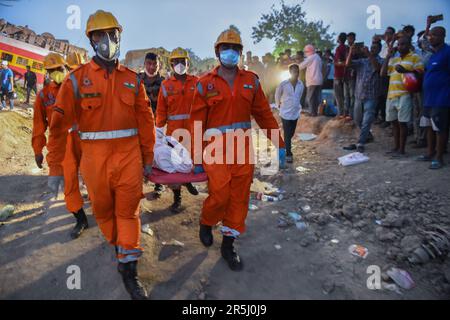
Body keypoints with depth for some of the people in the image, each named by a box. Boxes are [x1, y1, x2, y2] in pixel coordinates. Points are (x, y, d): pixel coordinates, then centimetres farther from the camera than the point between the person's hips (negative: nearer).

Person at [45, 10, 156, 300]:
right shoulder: (77, 78, -1)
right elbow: (60, 124, -3)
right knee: (103, 208, 15)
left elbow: (146, 121, 8)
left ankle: (128, 269, 14)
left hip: (129, 155, 1)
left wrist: (148, 158, 8)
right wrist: (55, 168, -5)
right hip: (95, 158, 0)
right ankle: (117, 244, 42)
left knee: (128, 210, 3)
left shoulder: (132, 79, 5)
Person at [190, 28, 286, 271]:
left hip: (243, 148, 3)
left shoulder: (251, 80, 8)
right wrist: (197, 158, -4)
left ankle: (228, 244, 22)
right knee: (220, 195, -8)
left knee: (240, 197, 6)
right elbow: (197, 123, -1)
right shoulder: (206, 84, 0)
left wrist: (278, 144, 7)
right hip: (216, 149, -3)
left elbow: (264, 114, 11)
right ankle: (205, 223, 27)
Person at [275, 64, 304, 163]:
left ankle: (285, 148, 34)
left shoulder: (301, 85, -1)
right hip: (286, 113, -5)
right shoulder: (283, 84, -15)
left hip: (296, 113, 5)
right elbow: (277, 95, 0)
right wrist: (279, 105, 8)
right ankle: (288, 154, 3)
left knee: (291, 134, 14)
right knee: (287, 135, -4)